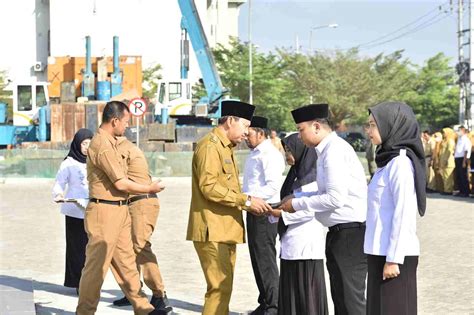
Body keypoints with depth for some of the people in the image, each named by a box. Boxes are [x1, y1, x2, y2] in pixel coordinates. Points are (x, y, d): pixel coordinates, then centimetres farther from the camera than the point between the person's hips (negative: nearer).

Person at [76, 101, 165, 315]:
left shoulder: (109, 142, 13)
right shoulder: (103, 145, -18)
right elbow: (121, 183, -19)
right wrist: (149, 189, -7)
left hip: (118, 210, 10)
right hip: (105, 211, -10)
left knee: (126, 261, 14)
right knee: (97, 265, -2)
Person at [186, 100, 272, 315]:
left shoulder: (225, 147, 20)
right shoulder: (210, 146, -12)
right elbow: (209, 187, -21)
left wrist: (248, 204, 8)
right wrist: (246, 201, -19)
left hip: (225, 229, 10)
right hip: (212, 230, -10)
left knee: (223, 286, 11)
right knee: (220, 287, -13)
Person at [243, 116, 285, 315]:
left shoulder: (269, 154, -14)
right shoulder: (254, 154, 16)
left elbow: (273, 186, -23)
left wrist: (248, 198, -26)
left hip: (264, 211, -10)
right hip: (254, 211, 10)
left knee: (266, 260, -7)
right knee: (257, 259, 14)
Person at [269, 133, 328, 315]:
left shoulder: (312, 177, -12)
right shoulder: (296, 176, 15)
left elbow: (310, 210, -19)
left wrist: (282, 213, -15)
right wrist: (274, 211, 3)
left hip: (306, 247, -9)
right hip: (291, 245, 9)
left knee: (306, 292, -4)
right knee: (290, 292, 11)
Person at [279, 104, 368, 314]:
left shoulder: (335, 150, -17)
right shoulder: (327, 149, 13)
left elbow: (335, 198, -23)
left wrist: (298, 204, -13)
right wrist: (298, 200, 10)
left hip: (350, 233, -10)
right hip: (339, 233, 10)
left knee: (350, 298, -7)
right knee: (340, 296, 15)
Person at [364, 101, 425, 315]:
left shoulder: (401, 162, -13)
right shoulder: (389, 160, 14)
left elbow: (403, 213, -17)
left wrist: (393, 259, -18)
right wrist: (385, 256, 16)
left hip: (394, 253, -9)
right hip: (380, 251, 9)